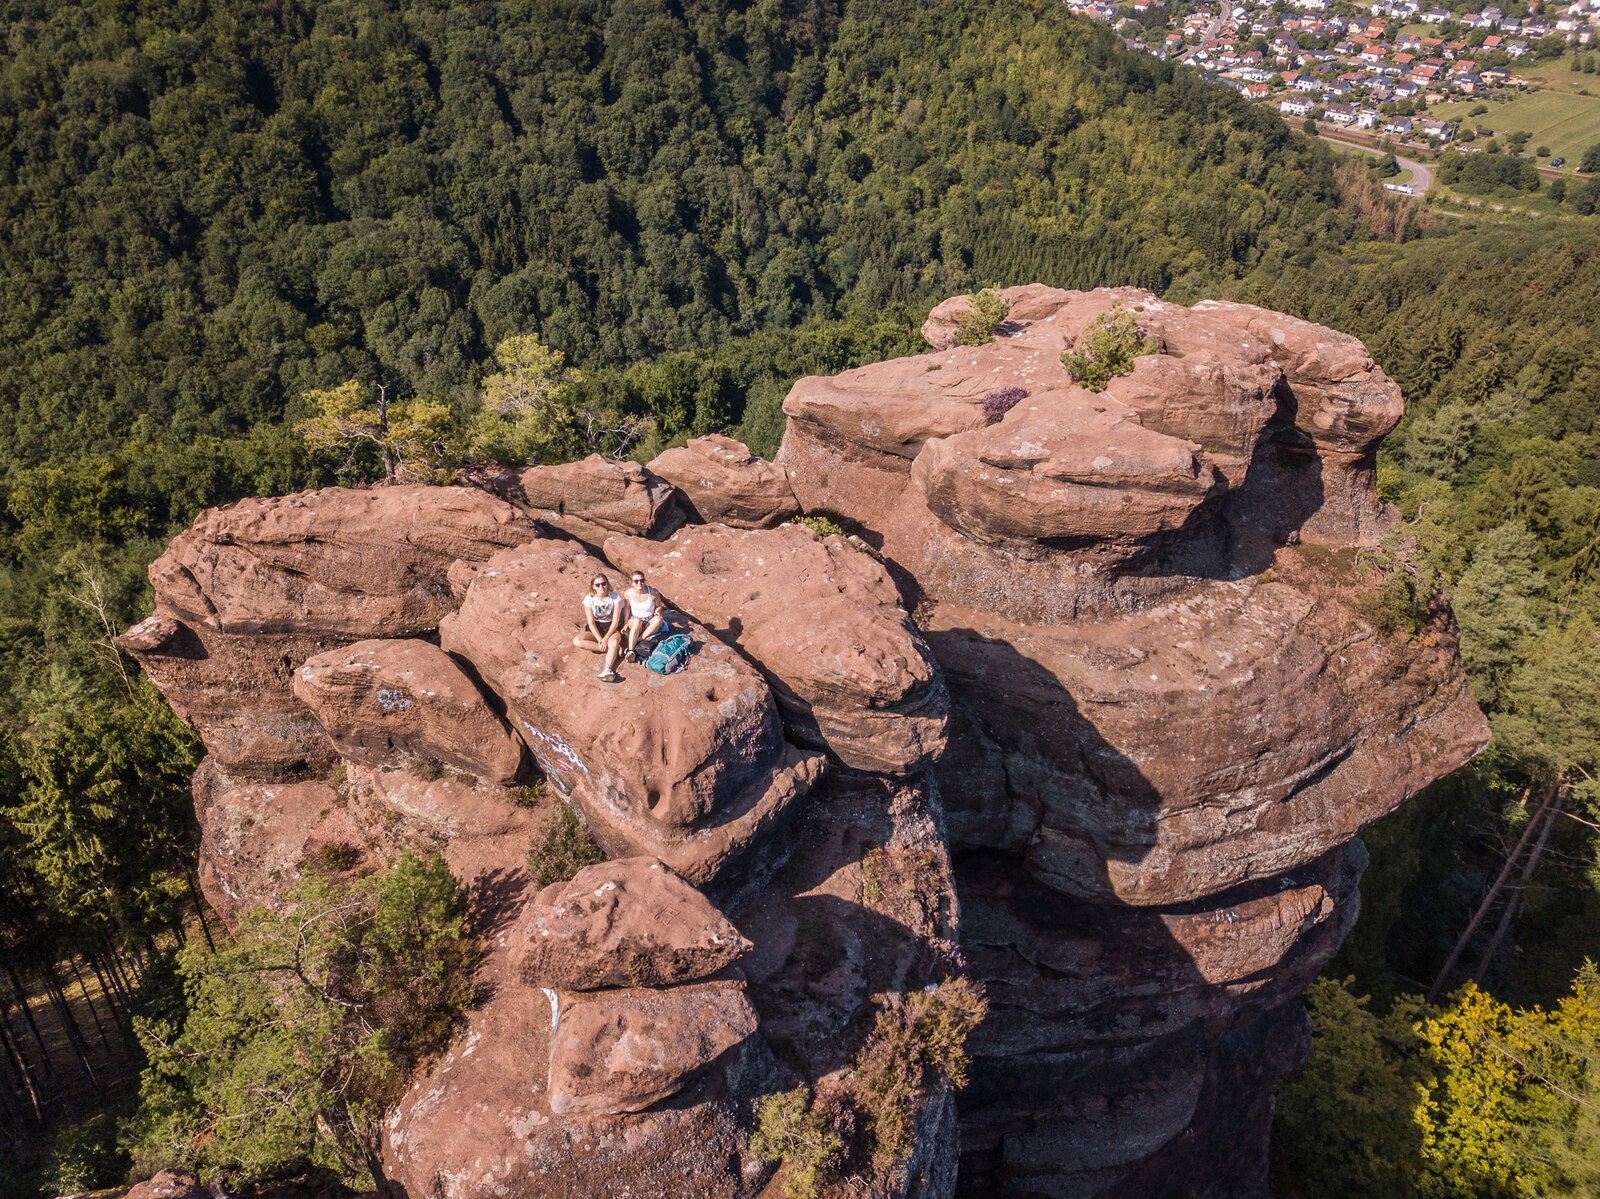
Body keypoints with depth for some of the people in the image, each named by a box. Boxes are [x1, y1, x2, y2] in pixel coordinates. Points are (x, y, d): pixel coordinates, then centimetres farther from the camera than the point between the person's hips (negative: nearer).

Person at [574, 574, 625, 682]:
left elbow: (616, 621, -12)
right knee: (577, 641, -26)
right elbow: (591, 622, -8)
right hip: (595, 628, 3)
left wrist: (606, 638, -24)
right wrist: (600, 639, -22)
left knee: (614, 641, -37)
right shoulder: (589, 599, -7)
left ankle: (608, 671, -60)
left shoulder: (615, 597, -9)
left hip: (611, 627, -2)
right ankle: (614, 649, -27)